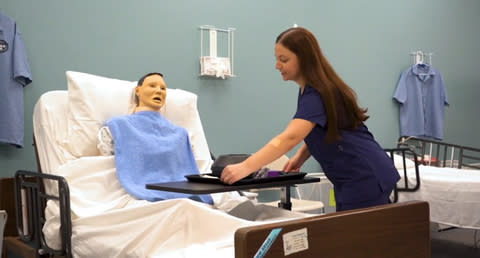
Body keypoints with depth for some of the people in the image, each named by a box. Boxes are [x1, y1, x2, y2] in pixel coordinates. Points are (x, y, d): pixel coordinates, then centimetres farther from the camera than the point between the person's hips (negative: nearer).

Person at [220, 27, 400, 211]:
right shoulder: (309, 90, 8)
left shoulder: (317, 93, -22)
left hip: (367, 179, -10)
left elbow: (289, 138, -38)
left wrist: (245, 167, -45)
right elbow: (316, 134, 19)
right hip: (354, 179, 10)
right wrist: (299, 157, 0)